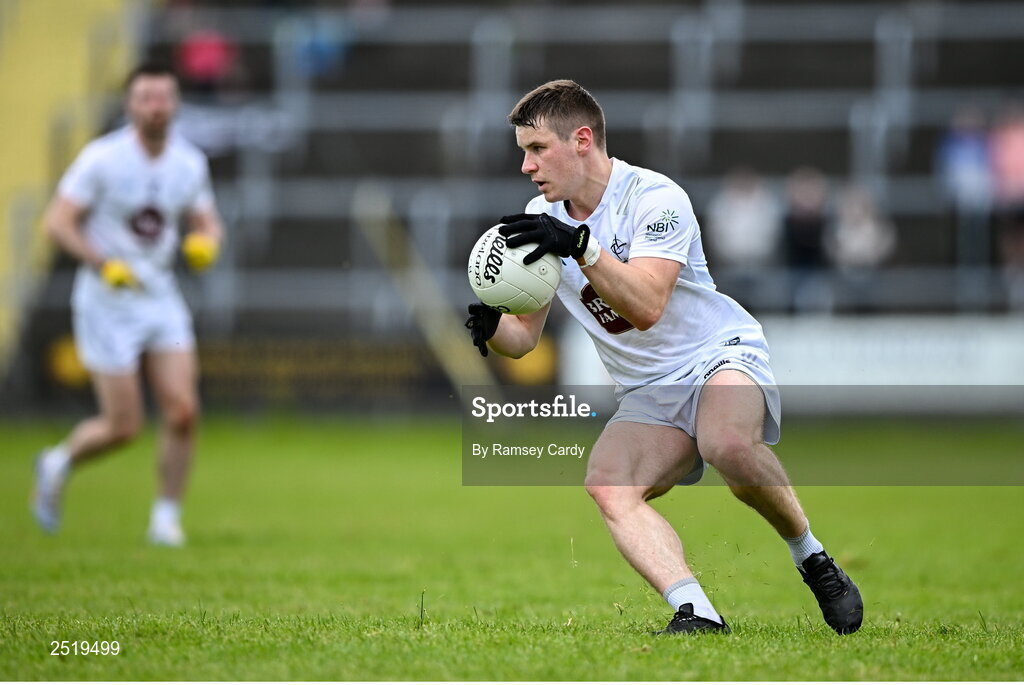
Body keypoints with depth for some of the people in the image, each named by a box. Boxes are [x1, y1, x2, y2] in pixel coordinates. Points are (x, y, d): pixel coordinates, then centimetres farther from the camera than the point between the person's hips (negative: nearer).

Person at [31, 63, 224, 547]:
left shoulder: (189, 163, 2)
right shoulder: (102, 158, -12)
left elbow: (208, 223, 15)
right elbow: (57, 222, -13)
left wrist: (205, 243, -8)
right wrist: (104, 264, -25)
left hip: (162, 299, 4)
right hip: (107, 305, -4)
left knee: (183, 412, -9)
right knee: (123, 427, -5)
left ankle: (167, 517, 6)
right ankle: (59, 463, 25)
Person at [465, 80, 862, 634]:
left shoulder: (655, 198, -15)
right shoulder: (541, 219, 4)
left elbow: (646, 306, -30)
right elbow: (524, 337, 6)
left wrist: (581, 246, -40)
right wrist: (490, 328, -17)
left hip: (721, 356, -5)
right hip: (646, 394, 5)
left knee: (728, 444, -38)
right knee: (606, 486, -25)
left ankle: (813, 560, -14)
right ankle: (696, 613, -35)